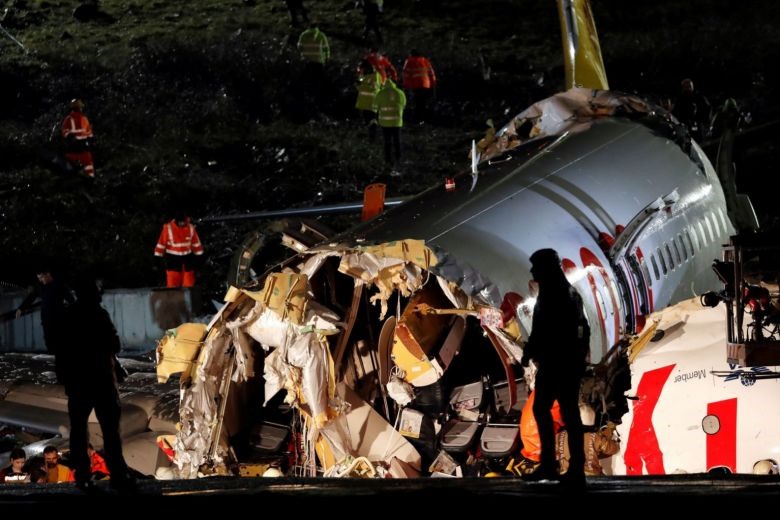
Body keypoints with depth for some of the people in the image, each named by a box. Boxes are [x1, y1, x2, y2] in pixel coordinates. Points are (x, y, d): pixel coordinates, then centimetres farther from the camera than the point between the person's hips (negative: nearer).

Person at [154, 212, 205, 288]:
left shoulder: (190, 227, -4)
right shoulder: (168, 228, -14)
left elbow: (196, 243, 6)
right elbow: (161, 243, -8)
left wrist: (198, 256, 9)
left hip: (187, 257, 3)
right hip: (173, 258, -3)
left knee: (189, 283, 4)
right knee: (172, 283, -6)